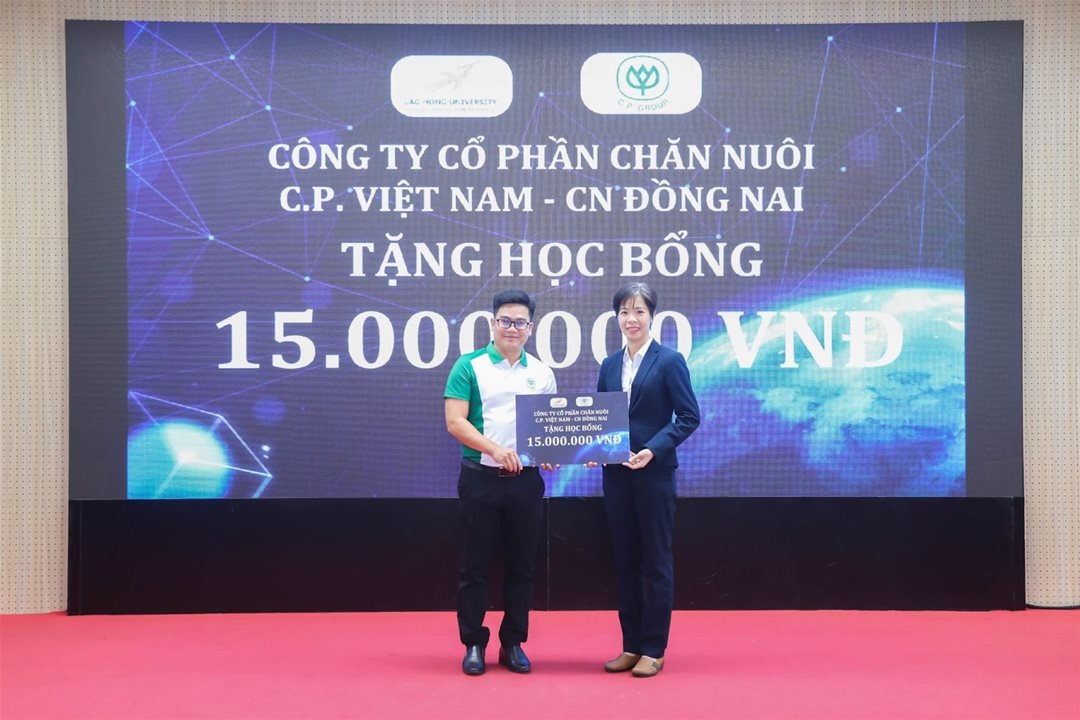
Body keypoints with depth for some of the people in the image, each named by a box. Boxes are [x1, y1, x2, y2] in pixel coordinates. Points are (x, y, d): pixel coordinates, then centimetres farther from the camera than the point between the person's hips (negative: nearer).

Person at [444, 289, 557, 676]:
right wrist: (495, 450, -21)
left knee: (521, 565, 9)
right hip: (481, 478, -3)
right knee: (476, 565, 4)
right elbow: (455, 422, -10)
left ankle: (513, 643, 20)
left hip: (527, 481, 3)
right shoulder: (469, 367, -2)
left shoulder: (542, 373, 9)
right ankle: (474, 644, 15)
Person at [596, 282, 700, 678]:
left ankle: (653, 650, 11)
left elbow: (689, 416, -8)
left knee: (656, 562, 3)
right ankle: (631, 646, 20)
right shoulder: (610, 365, 11)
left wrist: (653, 449, -18)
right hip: (616, 475, 5)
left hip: (654, 473, -5)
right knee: (625, 562, 10)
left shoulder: (669, 360, -5)